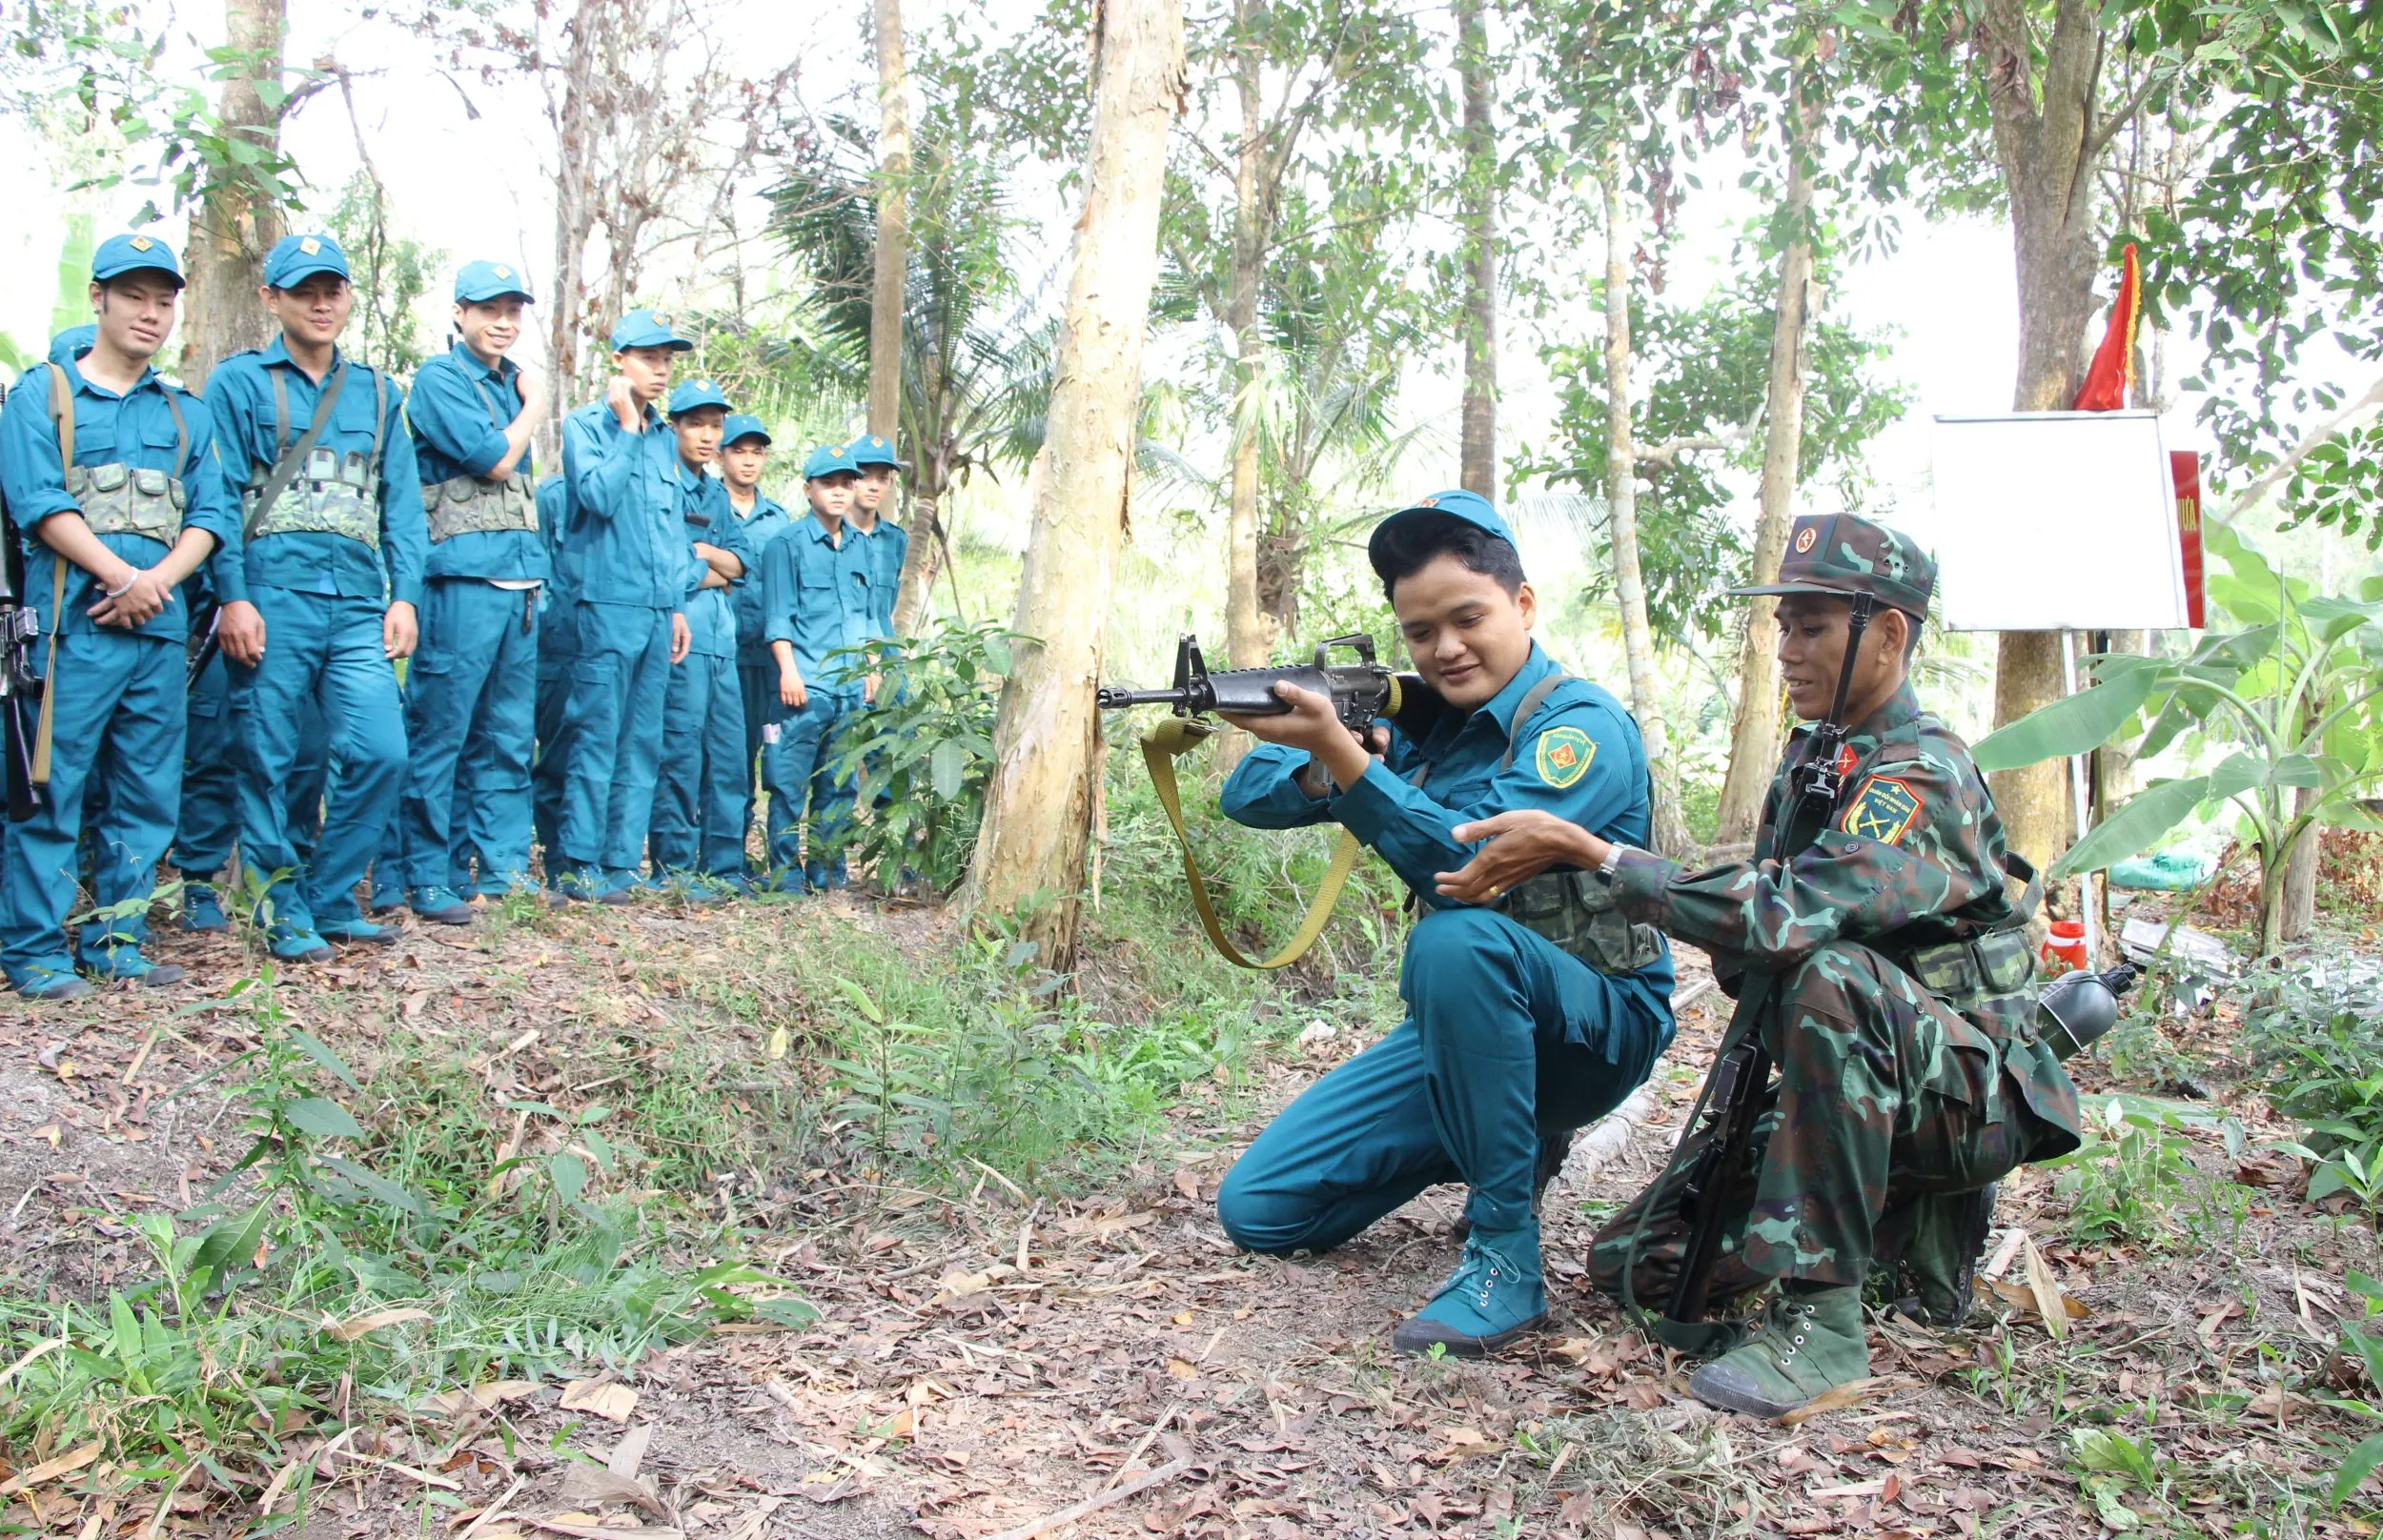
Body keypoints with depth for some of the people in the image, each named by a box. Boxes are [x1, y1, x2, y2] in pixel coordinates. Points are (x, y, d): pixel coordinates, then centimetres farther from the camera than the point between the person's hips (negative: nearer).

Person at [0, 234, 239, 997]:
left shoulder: (186, 412, 20)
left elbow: (213, 513, 10)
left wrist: (160, 578, -8)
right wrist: (123, 577, -13)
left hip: (160, 629, 5)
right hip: (74, 624, -4)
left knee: (147, 792, 6)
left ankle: (116, 940, 15)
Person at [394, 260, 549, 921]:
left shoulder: (512, 382, 20)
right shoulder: (439, 378, -2)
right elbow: (494, 459, -13)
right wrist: (533, 407, 4)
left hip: (519, 580, 8)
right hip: (462, 577, -8)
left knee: (510, 736, 10)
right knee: (440, 735, -4)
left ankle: (501, 865, 17)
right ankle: (429, 879, 0)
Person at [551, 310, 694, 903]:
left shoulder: (665, 438, 18)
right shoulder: (585, 424, 0)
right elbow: (600, 496, -16)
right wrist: (627, 428, -8)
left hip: (658, 609, 6)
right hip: (607, 603, -6)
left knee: (643, 743, 6)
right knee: (597, 736, -7)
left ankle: (622, 863, 12)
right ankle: (579, 864, -1)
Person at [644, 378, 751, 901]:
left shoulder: (716, 493, 21)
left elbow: (743, 561, 12)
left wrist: (701, 552, -5)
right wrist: (715, 573, 1)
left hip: (722, 639, 8)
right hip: (680, 634, -8)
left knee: (730, 756, 7)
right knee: (681, 754, -7)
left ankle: (724, 867, 13)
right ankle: (674, 868, -1)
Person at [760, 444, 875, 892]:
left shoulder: (857, 547, 18)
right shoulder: (788, 544, 1)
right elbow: (778, 616, -4)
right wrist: (788, 668, -12)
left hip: (852, 686, 6)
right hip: (806, 683, -5)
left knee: (840, 784, 8)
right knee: (791, 781, -6)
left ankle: (828, 869, 15)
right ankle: (786, 872, 0)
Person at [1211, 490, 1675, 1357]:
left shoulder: (1582, 726, -16)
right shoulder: (1418, 719, 4)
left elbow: (1473, 865, -31)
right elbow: (1247, 797, 0)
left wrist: (1341, 751, -41)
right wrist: (1315, 767, -23)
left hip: (1598, 1028, -7)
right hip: (1464, 1025, 7)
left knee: (1456, 937, -39)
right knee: (1258, 1210, -2)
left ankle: (1506, 1260, -26)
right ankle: (1507, 1144, 17)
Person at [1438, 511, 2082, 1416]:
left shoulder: (1923, 774, -20)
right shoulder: (1810, 758, 8)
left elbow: (1789, 913, -36)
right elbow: (1763, 926, 14)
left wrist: (1586, 851, -35)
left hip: (1971, 1092, -8)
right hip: (1844, 1095, 8)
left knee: (1831, 975, -39)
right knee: (1635, 1263, -1)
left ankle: (1820, 1317, -31)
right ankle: (1906, 1223, 16)